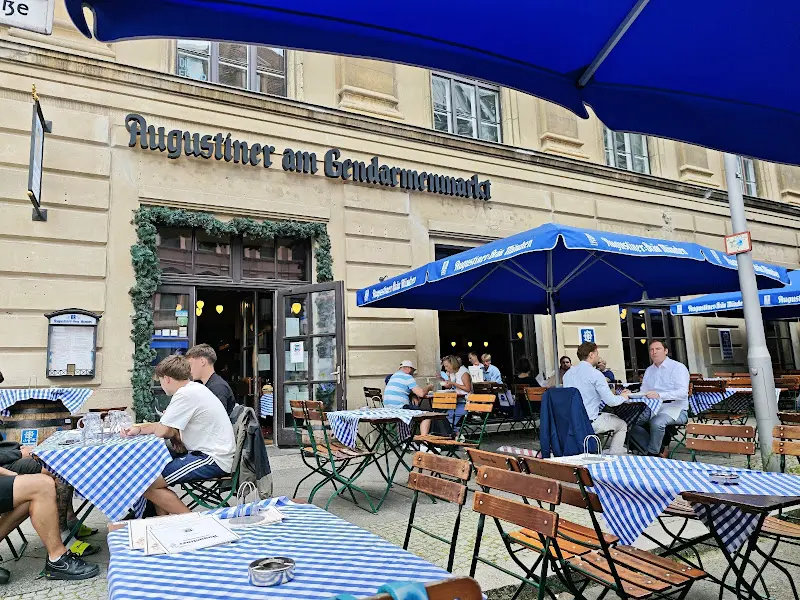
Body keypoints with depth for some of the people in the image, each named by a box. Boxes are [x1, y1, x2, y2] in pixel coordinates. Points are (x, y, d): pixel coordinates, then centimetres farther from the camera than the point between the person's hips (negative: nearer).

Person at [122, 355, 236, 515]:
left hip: (213, 460, -11)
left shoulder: (186, 394, -17)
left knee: (148, 485, -14)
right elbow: (170, 430, 21)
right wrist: (139, 429, 16)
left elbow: (161, 431, -12)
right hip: (212, 454, 11)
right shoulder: (195, 388, 15)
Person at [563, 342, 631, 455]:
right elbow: (611, 401, -16)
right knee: (622, 425, 18)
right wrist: (623, 397, 6)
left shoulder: (567, 373, 6)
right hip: (590, 423, -7)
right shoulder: (595, 374, -15)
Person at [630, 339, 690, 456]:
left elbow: (683, 392, -19)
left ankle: (653, 454, -12)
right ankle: (656, 449, -2)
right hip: (652, 408, 7)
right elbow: (643, 392, 14)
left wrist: (659, 395, -34)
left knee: (657, 422, -36)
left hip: (675, 408, -7)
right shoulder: (649, 370, 18)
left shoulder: (678, 367, -5)